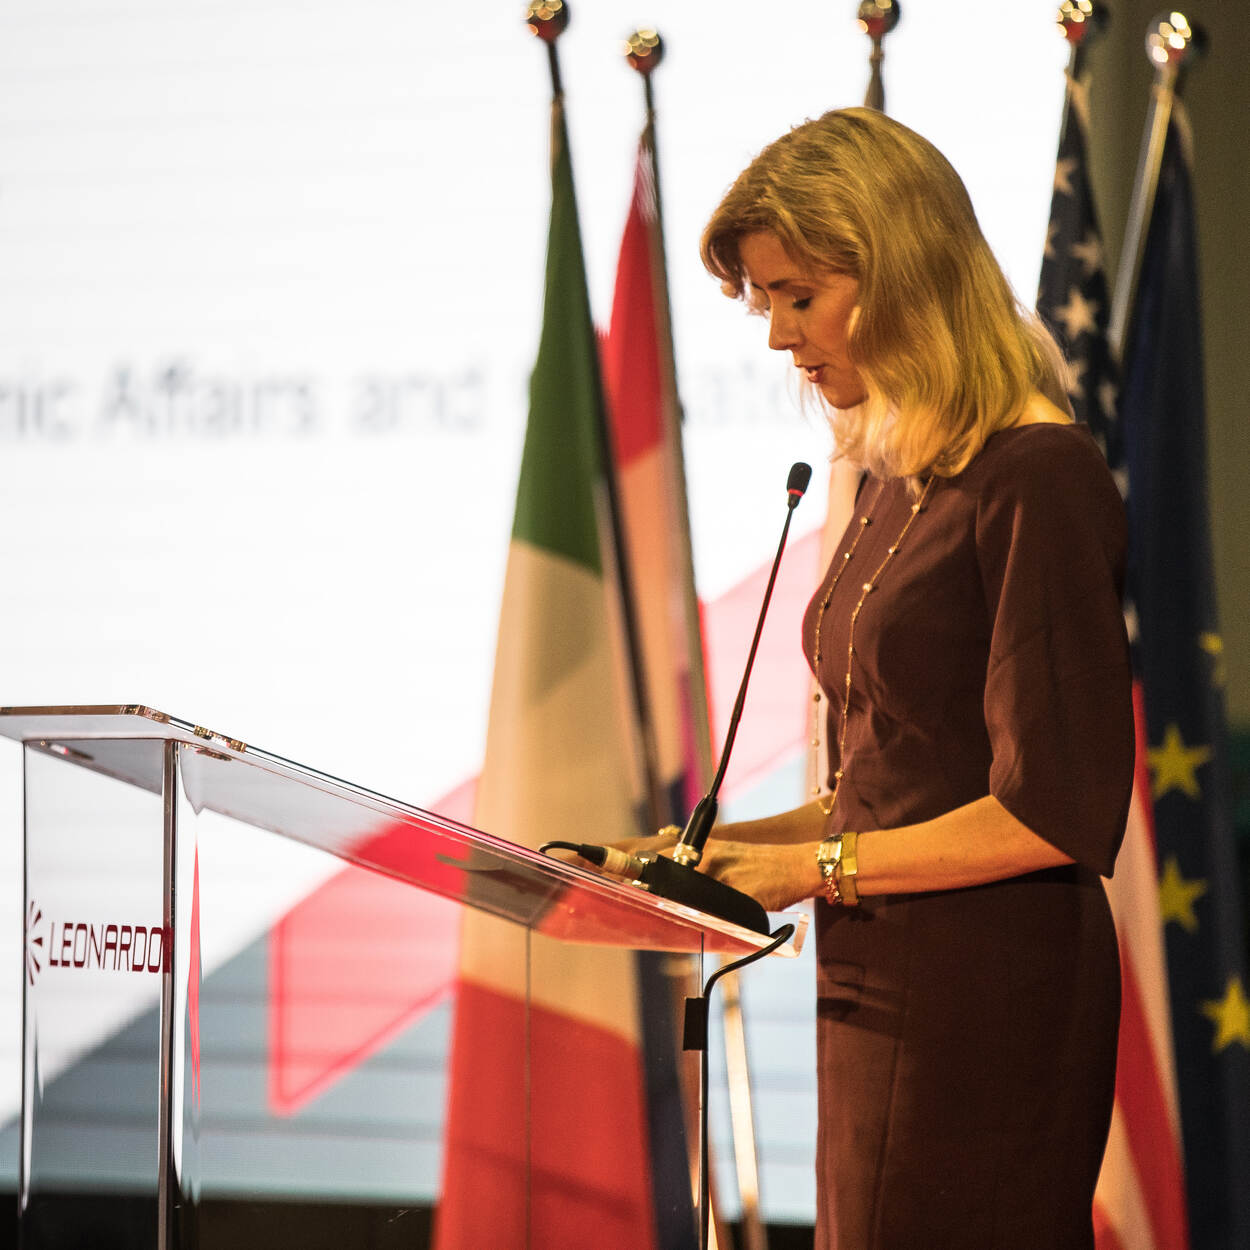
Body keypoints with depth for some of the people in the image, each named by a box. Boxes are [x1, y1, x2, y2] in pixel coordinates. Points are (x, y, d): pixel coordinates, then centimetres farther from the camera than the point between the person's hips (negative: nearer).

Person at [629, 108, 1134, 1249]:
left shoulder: (1038, 480, -12)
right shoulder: (897, 488, 14)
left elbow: (1058, 814, -17)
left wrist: (812, 867, -12)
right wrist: (727, 847, 8)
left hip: (992, 990, -8)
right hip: (879, 989, 8)